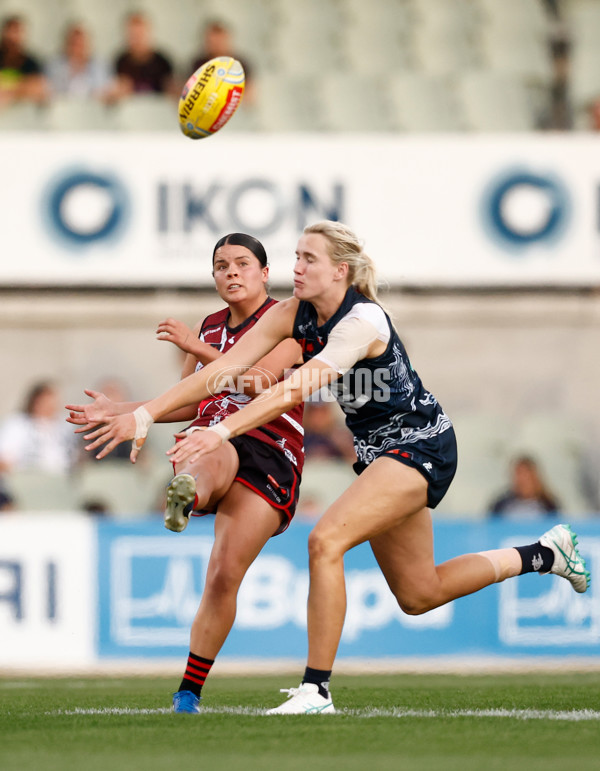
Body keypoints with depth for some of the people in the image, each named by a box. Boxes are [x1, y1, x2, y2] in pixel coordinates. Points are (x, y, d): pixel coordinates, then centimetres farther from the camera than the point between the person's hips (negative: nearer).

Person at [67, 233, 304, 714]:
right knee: (214, 459, -39)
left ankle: (189, 691, -7)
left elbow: (260, 377, -15)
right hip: (209, 441, 3)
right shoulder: (208, 329, 21)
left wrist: (198, 349, -19)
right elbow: (187, 404, 29)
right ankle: (186, 495, -77)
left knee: (225, 575, -15)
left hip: (269, 454, -3)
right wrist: (116, 411, 22)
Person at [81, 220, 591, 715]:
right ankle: (544, 554, 35)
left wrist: (224, 430, -50)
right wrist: (146, 415, -19)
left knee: (326, 541, -26)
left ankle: (317, 691, -20)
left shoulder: (363, 322, -26)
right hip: (378, 451, 9)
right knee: (418, 595, 16)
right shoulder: (293, 314, -4)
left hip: (420, 446, -9)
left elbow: (300, 388, -40)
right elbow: (223, 370, -10)